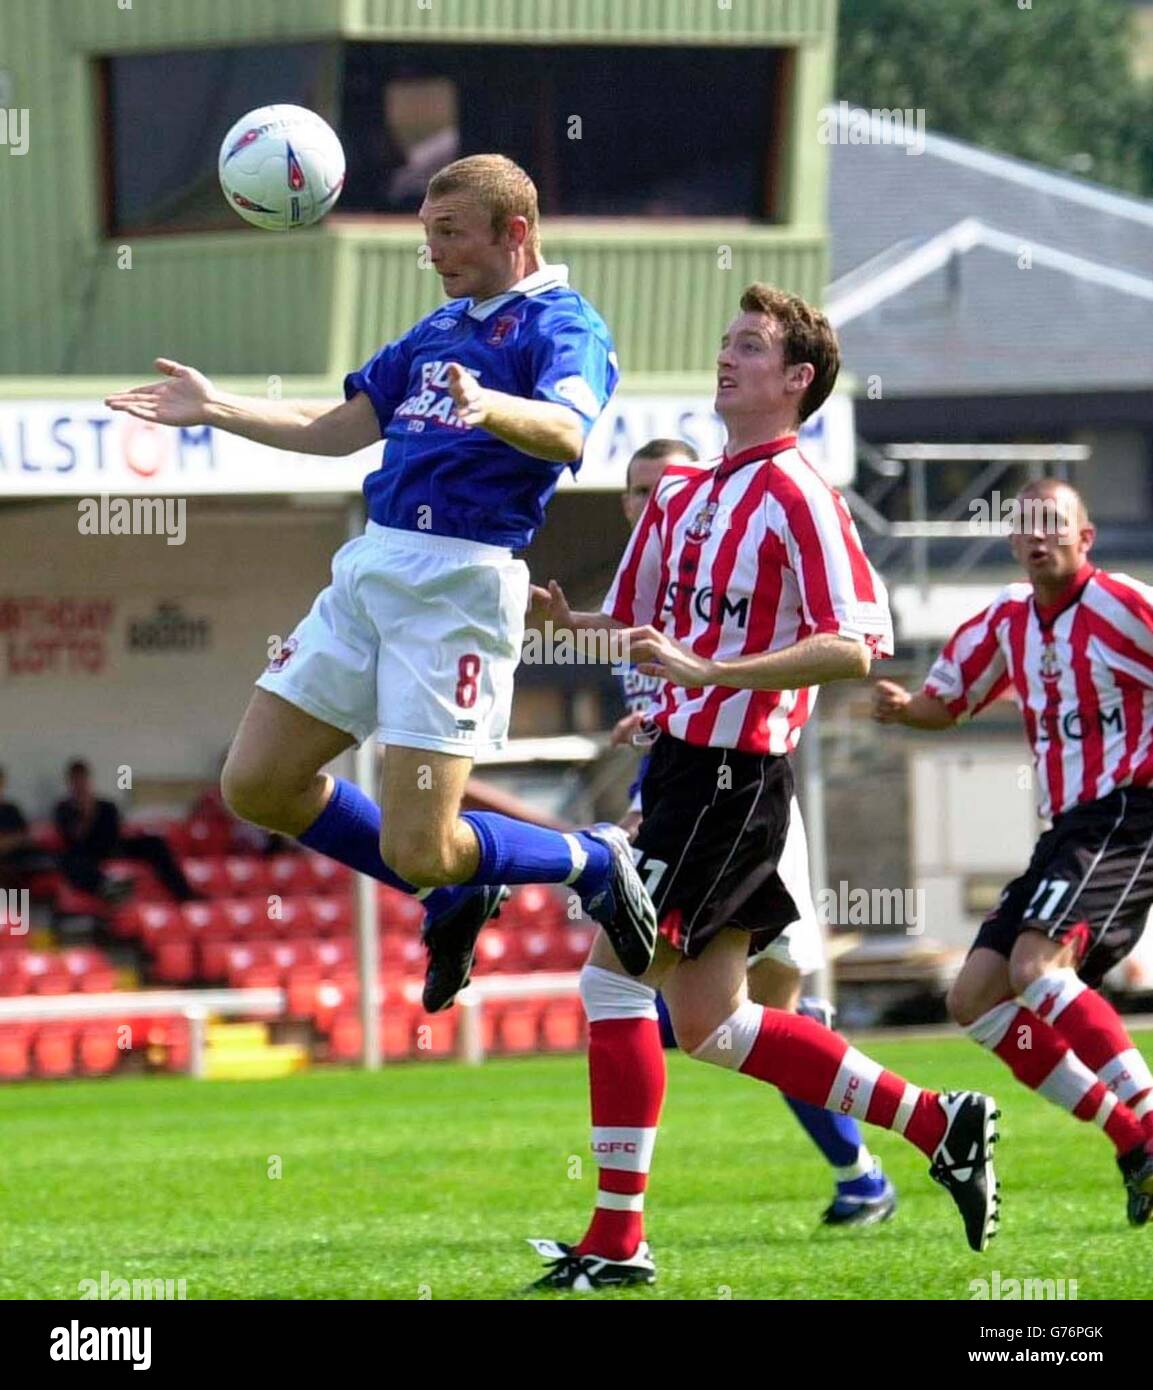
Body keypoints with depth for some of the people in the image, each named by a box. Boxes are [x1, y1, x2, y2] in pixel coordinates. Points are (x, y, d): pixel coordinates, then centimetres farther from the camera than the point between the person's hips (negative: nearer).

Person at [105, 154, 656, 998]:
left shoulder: (563, 325, -6)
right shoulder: (442, 328, 20)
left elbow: (567, 431, -27)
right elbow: (342, 428, 27)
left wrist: (488, 409, -47)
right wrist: (218, 410, 18)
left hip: (459, 585, -9)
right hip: (370, 570, 9)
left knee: (415, 850, -12)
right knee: (256, 786, 8)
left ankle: (594, 863, 16)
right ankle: (456, 897, 24)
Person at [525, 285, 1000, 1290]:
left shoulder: (796, 497, -13)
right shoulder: (684, 497, 14)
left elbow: (852, 647, -22)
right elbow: (635, 622, 27)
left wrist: (708, 674, -27)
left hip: (733, 779, -9)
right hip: (683, 762, 9)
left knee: (614, 976, -10)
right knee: (707, 1022, 10)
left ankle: (617, 1240, -5)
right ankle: (937, 1123, 18)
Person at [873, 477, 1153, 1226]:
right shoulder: (1009, 619, 14)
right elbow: (947, 701, 26)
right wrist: (903, 707, 4)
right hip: (1067, 829, 9)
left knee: (1034, 967, -28)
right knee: (976, 997, 0)